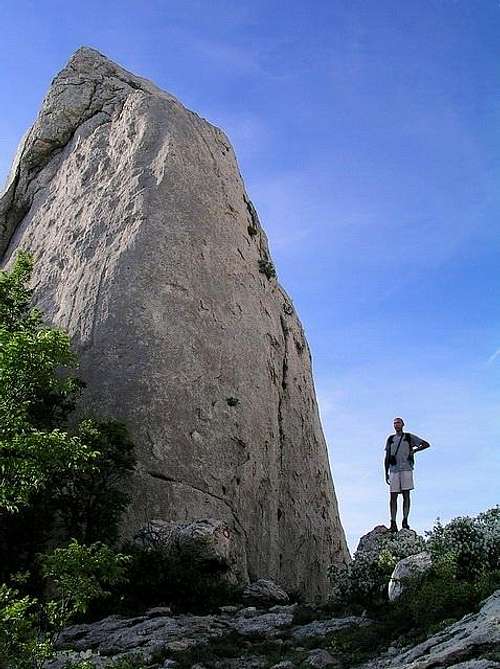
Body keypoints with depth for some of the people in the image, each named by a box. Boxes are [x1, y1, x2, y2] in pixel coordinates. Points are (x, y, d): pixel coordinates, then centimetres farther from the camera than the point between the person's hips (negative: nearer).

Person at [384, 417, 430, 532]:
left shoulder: (409, 437, 12)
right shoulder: (390, 439, 18)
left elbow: (426, 444, 12)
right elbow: (387, 457, 17)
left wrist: (414, 450, -1)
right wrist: (386, 473, 10)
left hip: (406, 469, -2)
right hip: (394, 470, 2)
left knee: (406, 495, -5)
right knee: (393, 497, -3)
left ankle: (405, 521, -4)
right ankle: (393, 523, -3)